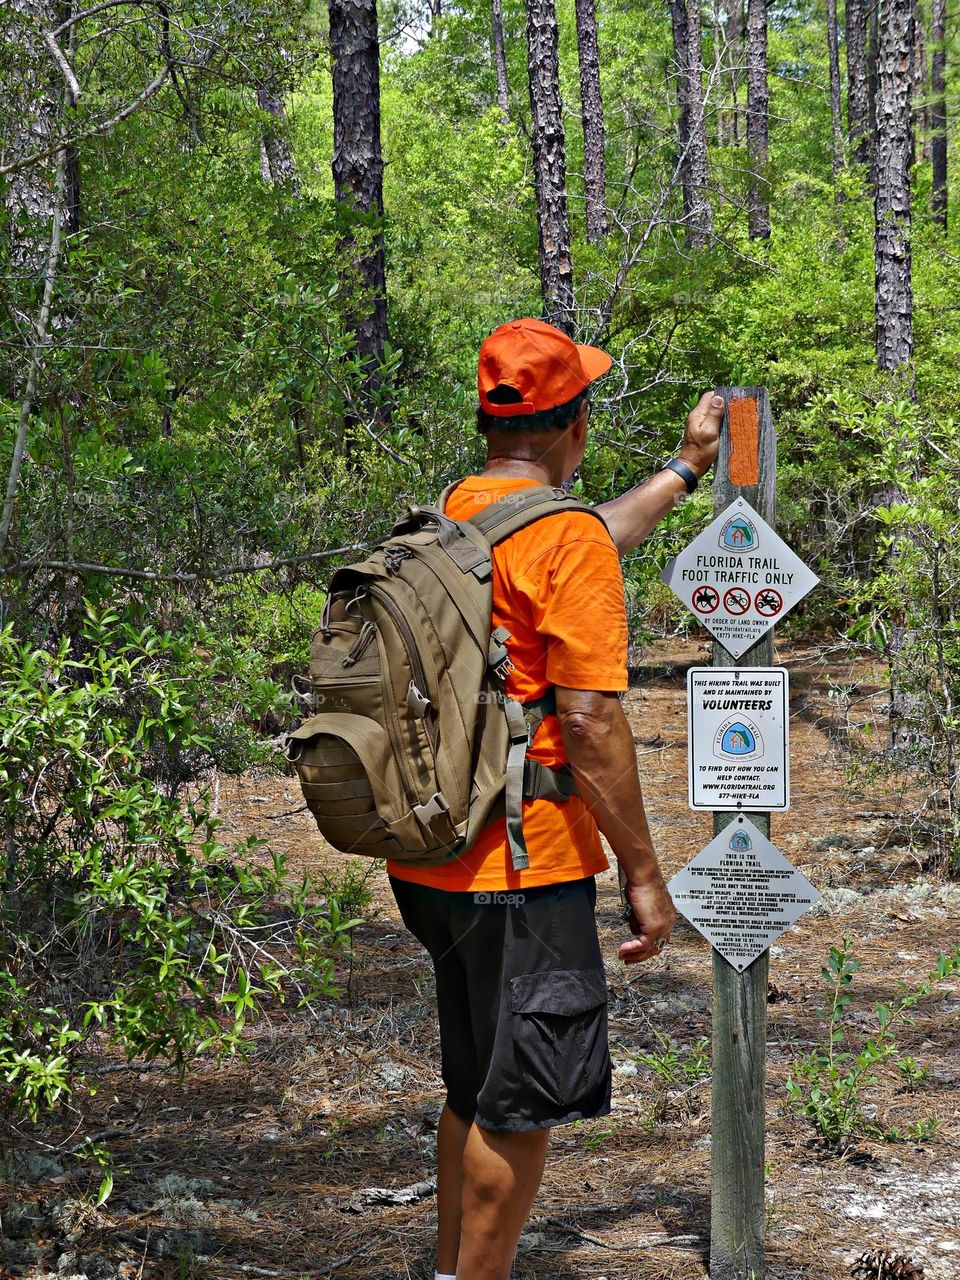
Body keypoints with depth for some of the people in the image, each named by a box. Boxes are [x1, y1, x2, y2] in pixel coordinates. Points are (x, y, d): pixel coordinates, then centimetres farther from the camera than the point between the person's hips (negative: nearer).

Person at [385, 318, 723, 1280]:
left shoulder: (455, 512, 9)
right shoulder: (567, 536, -15)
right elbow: (589, 724, -19)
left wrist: (684, 469, 41)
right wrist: (644, 874, -13)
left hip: (428, 863, 8)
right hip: (522, 862, -8)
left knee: (476, 1092, 21)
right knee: (522, 1105, 1)